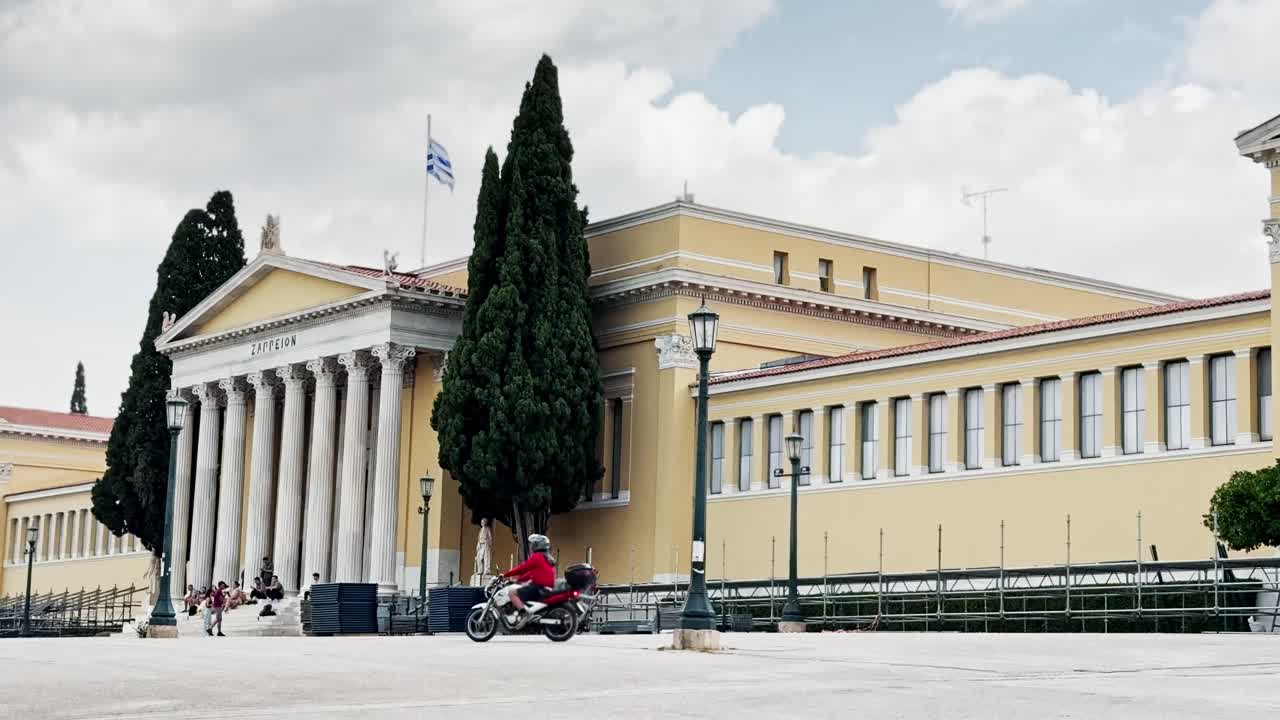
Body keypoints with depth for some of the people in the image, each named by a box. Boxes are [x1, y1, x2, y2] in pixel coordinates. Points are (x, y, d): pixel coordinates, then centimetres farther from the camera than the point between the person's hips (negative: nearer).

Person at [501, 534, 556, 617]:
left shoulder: (536, 557, -9)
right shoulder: (547, 558, 21)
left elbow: (522, 568, -10)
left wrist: (505, 575, -1)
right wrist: (518, 579, 24)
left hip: (539, 587, -10)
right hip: (547, 589, 10)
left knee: (513, 594, -15)